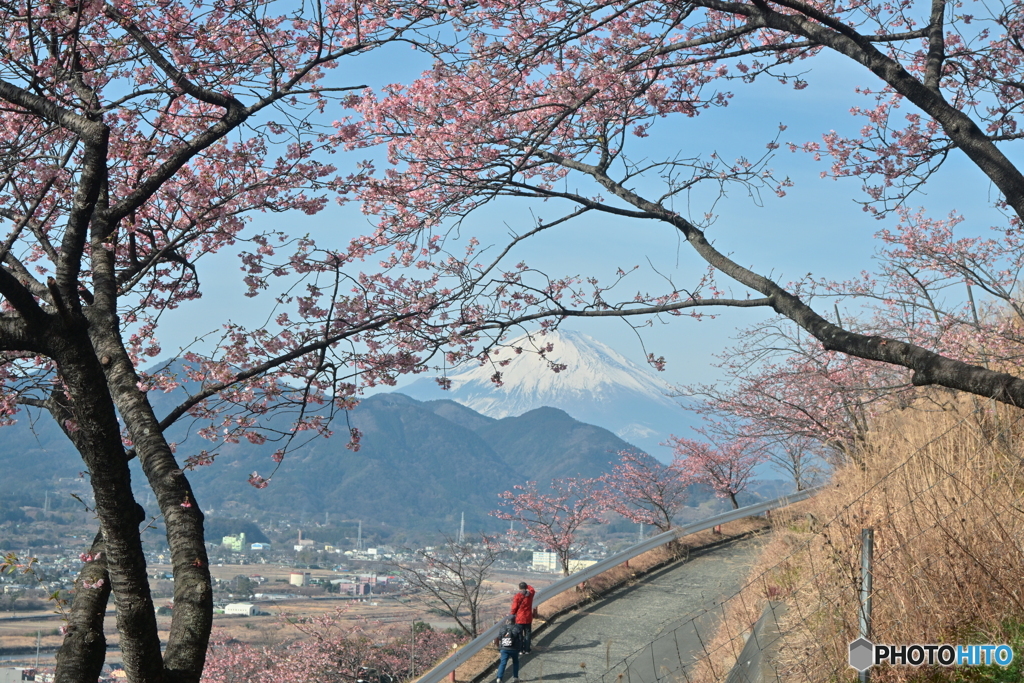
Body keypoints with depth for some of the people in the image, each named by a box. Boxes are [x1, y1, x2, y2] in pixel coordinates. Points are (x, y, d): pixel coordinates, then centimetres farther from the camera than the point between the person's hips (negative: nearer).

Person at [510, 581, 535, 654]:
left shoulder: (517, 596, -15)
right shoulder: (530, 594, -2)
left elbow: (514, 607, -10)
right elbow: (532, 589, 24)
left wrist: (513, 614, 5)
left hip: (519, 618, -4)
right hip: (528, 618, 4)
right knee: (527, 634, 10)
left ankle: (521, 650, 3)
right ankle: (527, 650, 11)